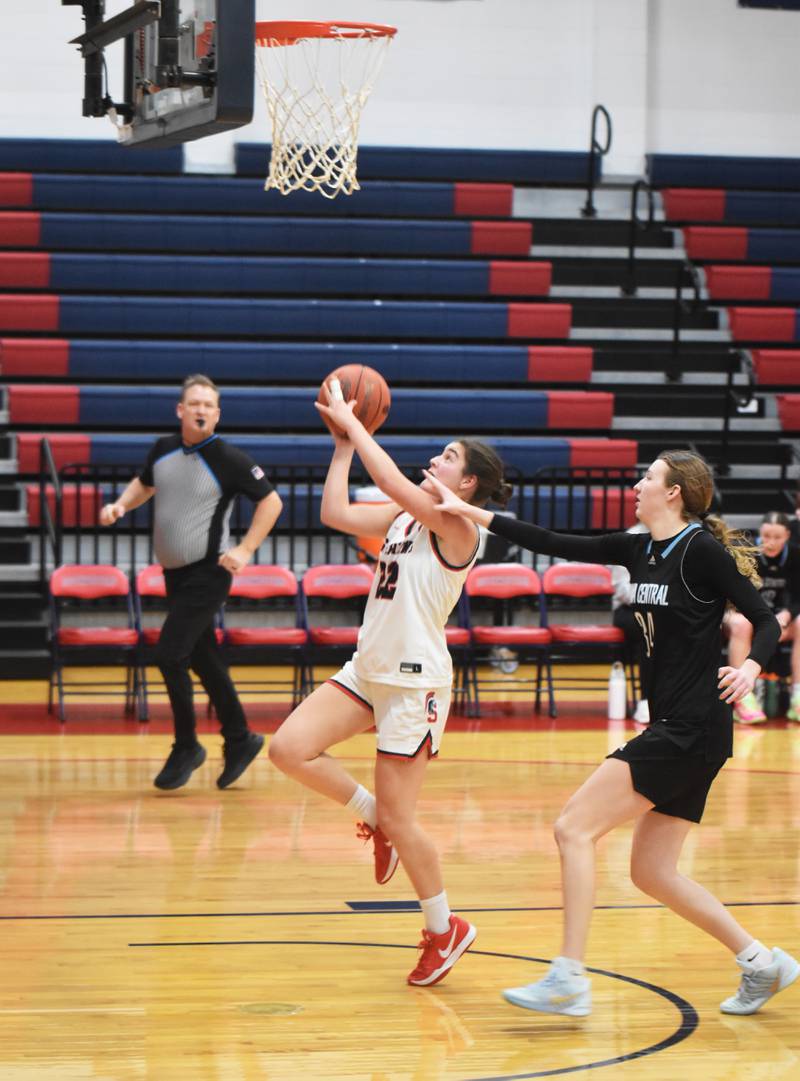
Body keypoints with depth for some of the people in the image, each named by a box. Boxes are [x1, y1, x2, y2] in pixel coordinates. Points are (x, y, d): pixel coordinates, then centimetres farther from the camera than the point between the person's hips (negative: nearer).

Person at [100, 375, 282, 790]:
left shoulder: (228, 459, -14)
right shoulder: (163, 450, 3)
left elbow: (271, 501, -8)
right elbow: (144, 483, 23)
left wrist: (245, 550, -14)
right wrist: (120, 505, 3)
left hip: (207, 573, -7)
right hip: (175, 571, 7)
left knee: (169, 654, -14)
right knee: (203, 659, 13)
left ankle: (186, 746, 2)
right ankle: (239, 740, 26)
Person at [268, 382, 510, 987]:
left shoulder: (457, 525, -14)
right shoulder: (404, 516, 10)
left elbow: (392, 480, -25)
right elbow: (336, 512, 8)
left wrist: (353, 422, -16)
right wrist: (343, 442, 5)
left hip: (415, 681, -8)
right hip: (369, 669, 8)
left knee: (398, 818, -3)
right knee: (289, 749, -8)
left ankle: (445, 929, 17)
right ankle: (374, 819, 15)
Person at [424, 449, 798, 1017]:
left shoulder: (702, 551, -10)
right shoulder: (640, 549, 13)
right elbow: (556, 545, 15)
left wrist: (750, 666, -29)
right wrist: (471, 513, 12)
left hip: (693, 730, -9)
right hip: (673, 730, 9)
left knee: (575, 828, -10)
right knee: (652, 871, 10)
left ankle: (569, 980, -10)